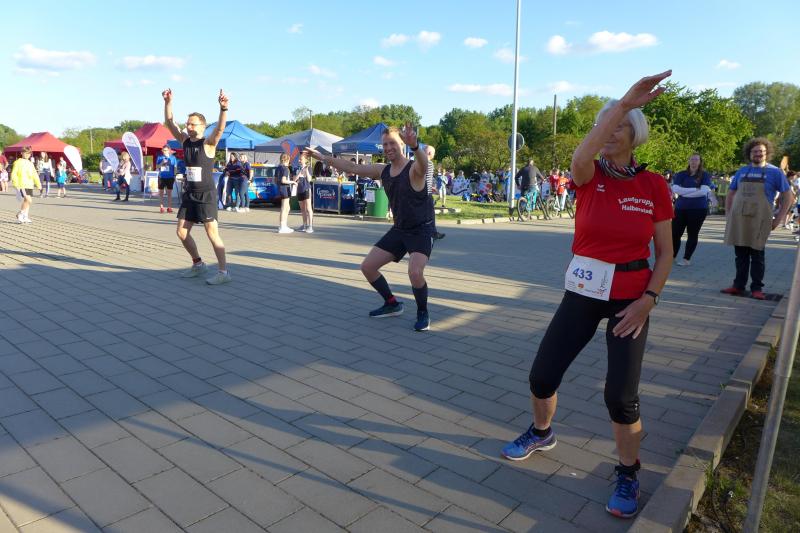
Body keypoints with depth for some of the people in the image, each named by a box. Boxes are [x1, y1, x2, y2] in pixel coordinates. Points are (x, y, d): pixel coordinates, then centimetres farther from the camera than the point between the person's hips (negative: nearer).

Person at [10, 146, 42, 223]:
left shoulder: (30, 164, 17)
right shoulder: (18, 162, -2)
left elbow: (35, 175, 19)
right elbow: (13, 174, -7)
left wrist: (38, 184, 11)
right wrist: (16, 184, -16)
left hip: (29, 185, 7)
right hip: (21, 185, -7)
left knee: (26, 201, 10)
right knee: (28, 200, -16)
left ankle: (25, 217, 17)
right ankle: (20, 214, 0)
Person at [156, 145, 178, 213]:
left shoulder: (173, 157, 2)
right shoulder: (159, 157, 5)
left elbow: (175, 168, 5)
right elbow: (157, 167, 5)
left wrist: (174, 176, 0)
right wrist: (162, 163, -13)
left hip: (170, 177, -1)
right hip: (161, 177, 1)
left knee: (169, 192, 3)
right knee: (161, 192, 5)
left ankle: (169, 207, 8)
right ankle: (161, 207, 12)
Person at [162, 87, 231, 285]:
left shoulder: (208, 143, -10)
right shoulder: (185, 140, 8)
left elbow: (220, 128, -27)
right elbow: (169, 123, 5)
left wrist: (223, 108, -42)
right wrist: (168, 103, -8)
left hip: (206, 195, -7)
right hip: (189, 194, 7)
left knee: (212, 234, -8)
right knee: (182, 232, 10)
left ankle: (223, 272, -2)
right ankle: (198, 264, 26)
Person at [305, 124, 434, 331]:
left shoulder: (414, 169, -20)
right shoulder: (382, 171, 1)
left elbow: (424, 163, -45)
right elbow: (351, 167, 10)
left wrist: (415, 146, -67)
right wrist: (322, 157, 8)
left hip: (422, 230, -7)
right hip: (399, 229, 7)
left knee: (415, 271, -29)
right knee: (367, 266, 6)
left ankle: (423, 313, -2)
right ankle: (392, 304, 25)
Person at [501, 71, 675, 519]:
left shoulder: (654, 186, -3)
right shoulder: (589, 175, -3)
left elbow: (665, 251, 1)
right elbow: (582, 153, -29)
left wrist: (648, 300, -10)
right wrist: (625, 102, -39)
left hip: (630, 297, -1)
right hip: (583, 292, 2)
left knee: (621, 395, -8)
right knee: (542, 376, 2)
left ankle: (629, 475, 20)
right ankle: (542, 433, 35)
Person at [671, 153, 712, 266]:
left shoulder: (705, 175, 2)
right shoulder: (681, 174, 8)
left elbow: (704, 191, -12)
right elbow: (675, 189, -8)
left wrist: (684, 192, -11)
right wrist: (695, 189, -14)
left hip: (698, 209, -2)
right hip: (680, 208, 2)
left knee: (692, 234, 5)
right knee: (675, 233, 1)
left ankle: (687, 259, 12)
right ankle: (671, 257, 16)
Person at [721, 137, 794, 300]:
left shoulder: (775, 172, 3)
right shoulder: (741, 172, 12)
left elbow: (788, 198, 3)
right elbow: (730, 194, 19)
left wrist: (778, 219, -4)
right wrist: (727, 214, 8)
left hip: (759, 221, -3)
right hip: (738, 220, 3)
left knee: (757, 255, 2)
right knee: (740, 255, 8)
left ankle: (757, 288, 8)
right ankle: (738, 285, 15)